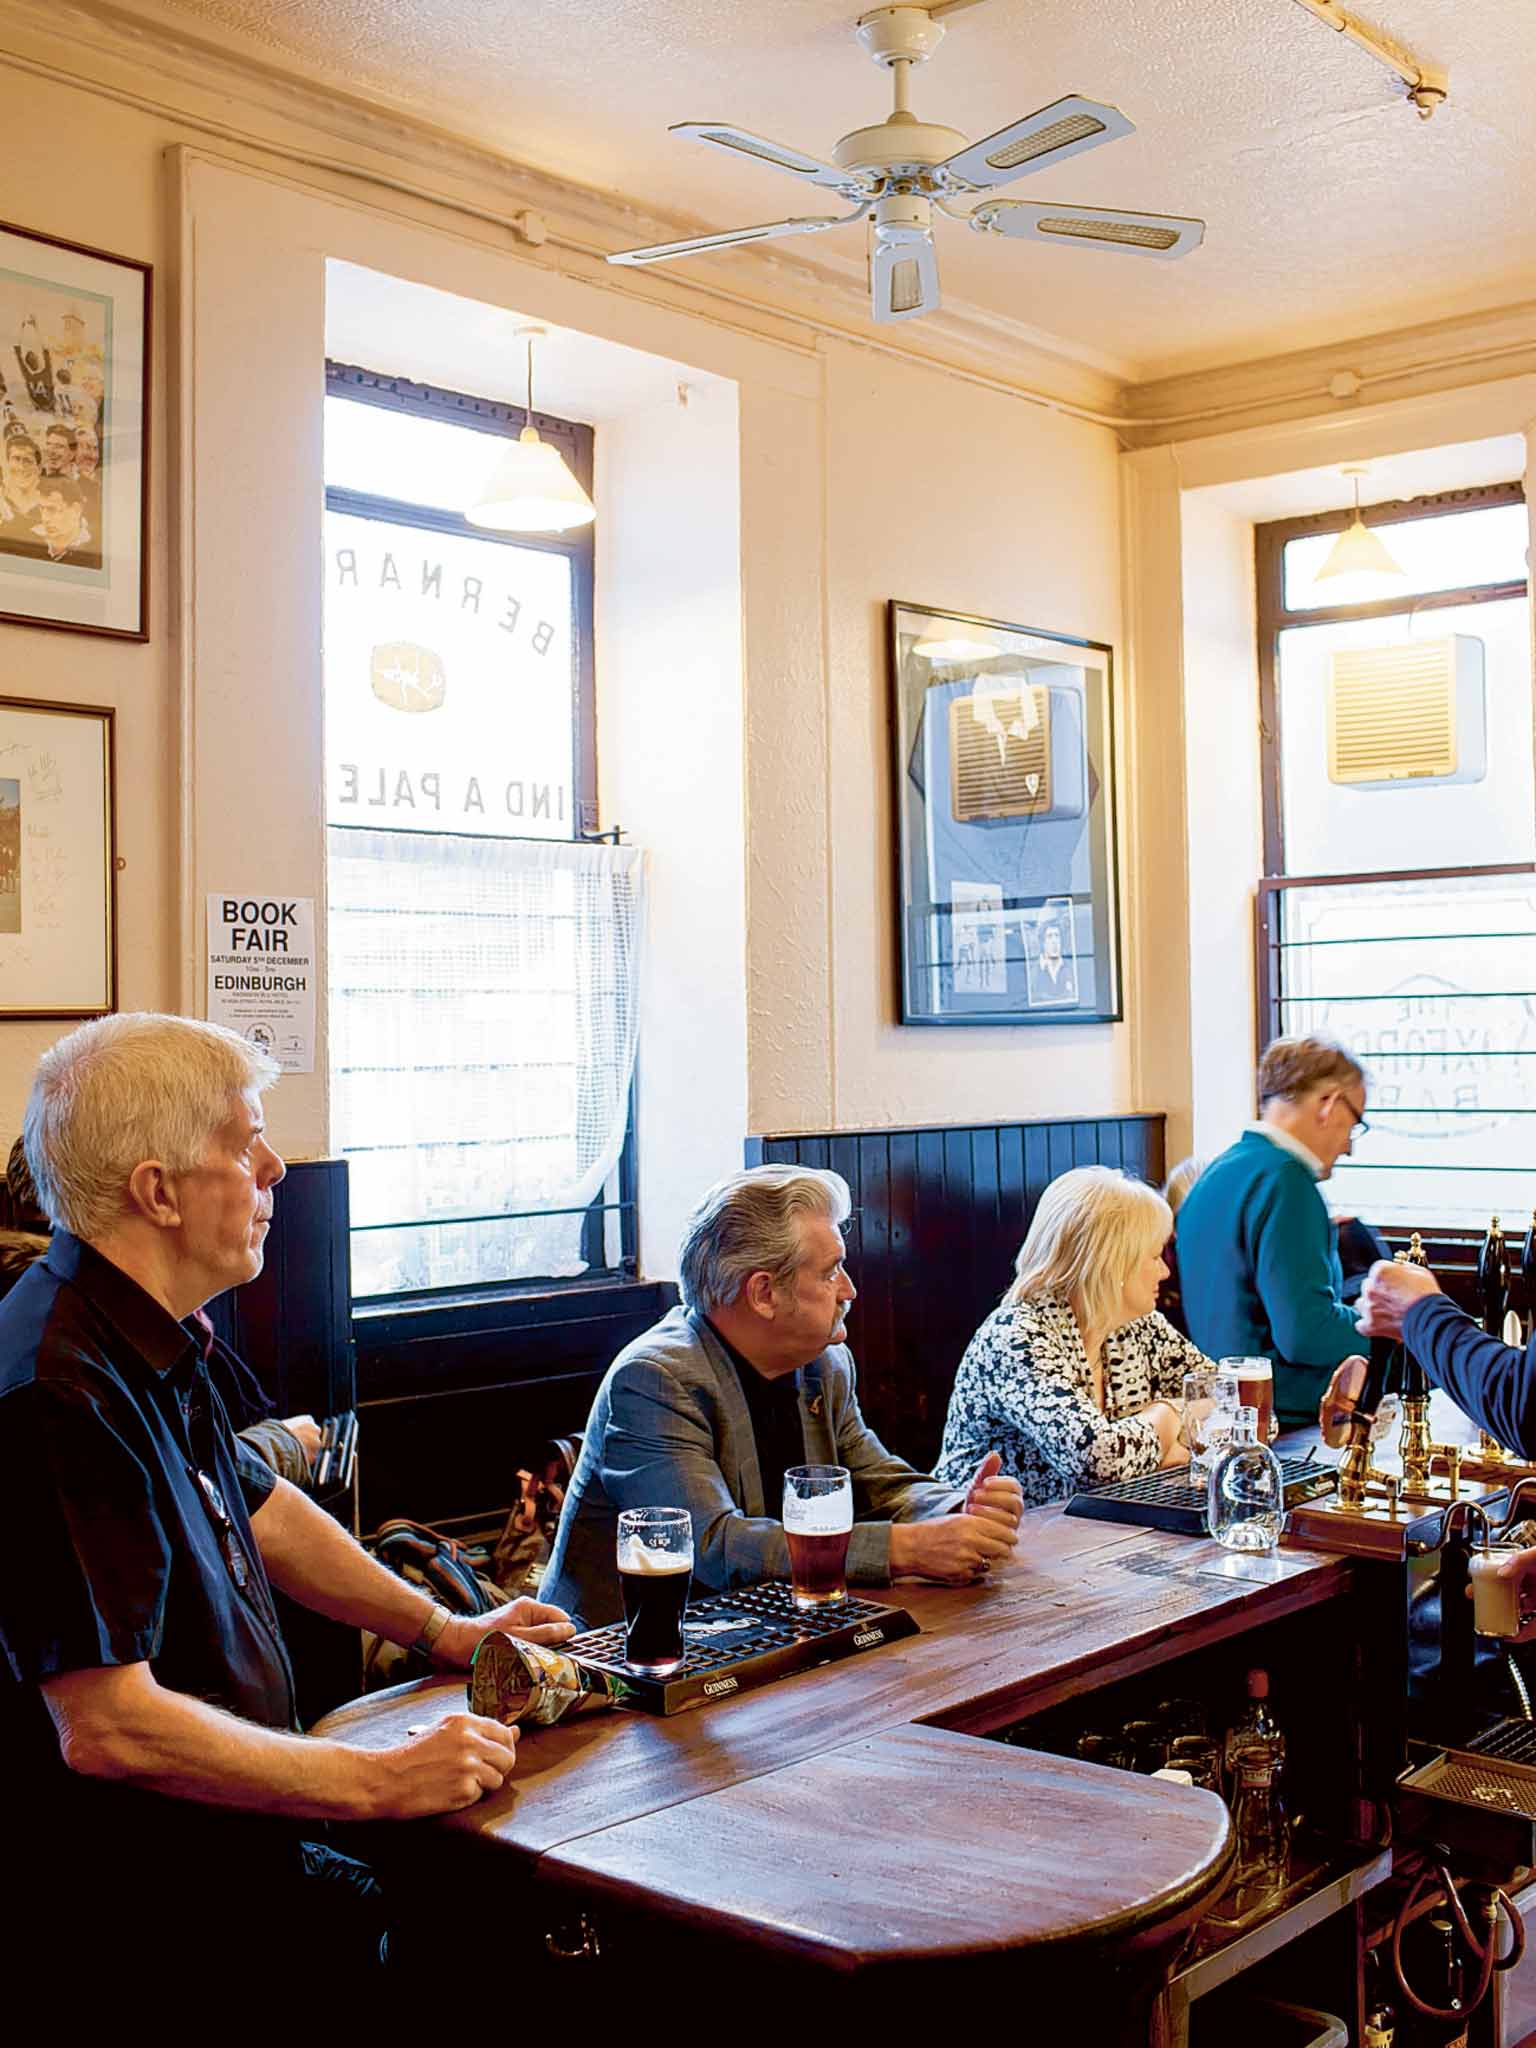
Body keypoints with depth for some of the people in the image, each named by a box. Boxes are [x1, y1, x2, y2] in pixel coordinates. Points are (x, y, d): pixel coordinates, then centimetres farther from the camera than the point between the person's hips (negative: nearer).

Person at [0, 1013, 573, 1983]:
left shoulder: (151, 1343, 7)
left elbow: (256, 1508, 22)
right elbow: (108, 1725, -29)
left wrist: (445, 1631, 20)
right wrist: (377, 1781, -22)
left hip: (217, 1852, 9)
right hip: (140, 1919, -9)